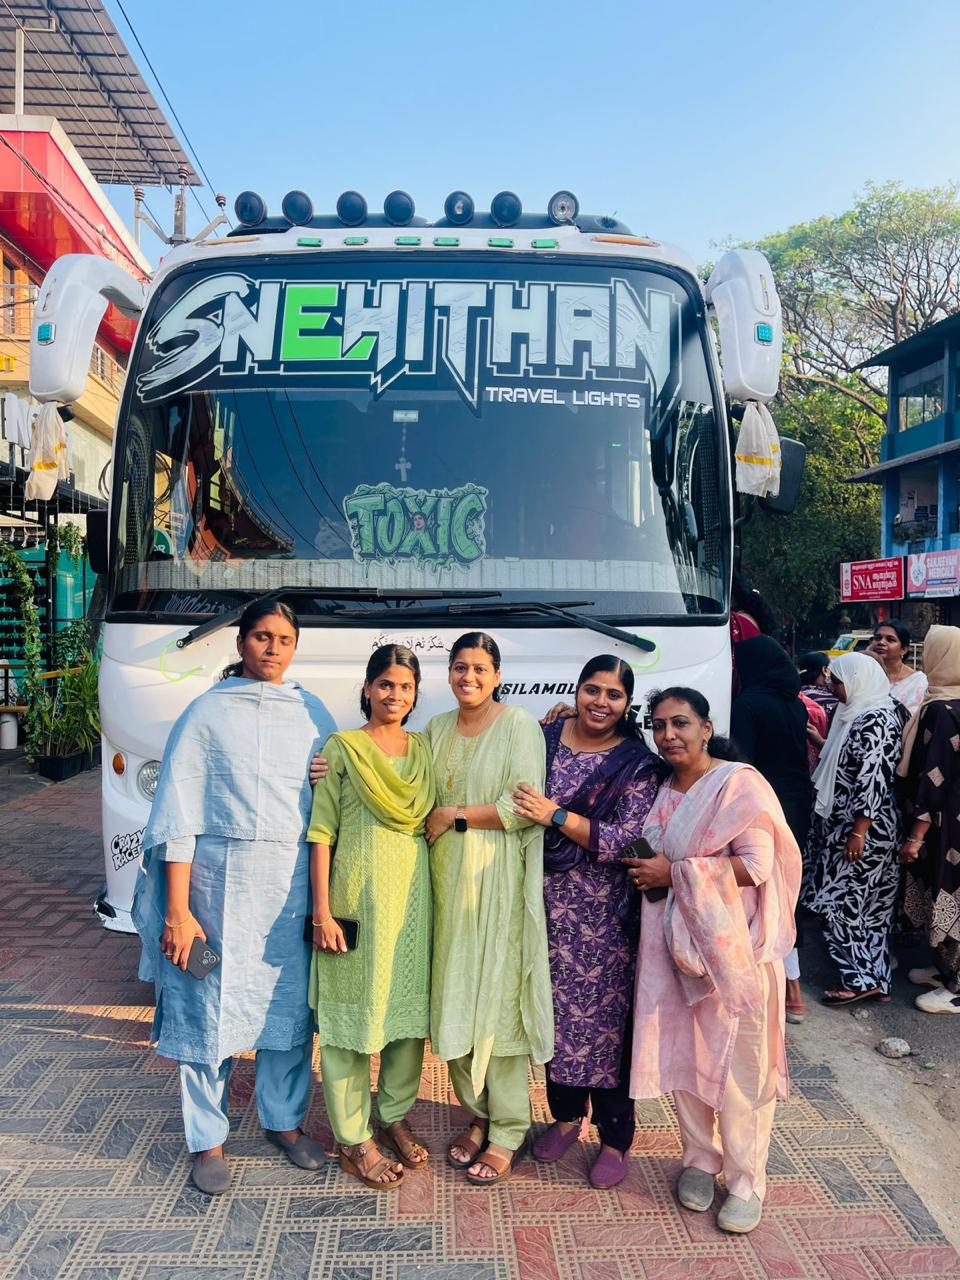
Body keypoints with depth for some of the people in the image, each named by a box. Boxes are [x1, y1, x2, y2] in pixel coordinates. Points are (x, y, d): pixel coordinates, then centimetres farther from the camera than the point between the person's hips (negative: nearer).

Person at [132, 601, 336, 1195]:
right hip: (221, 880, -3)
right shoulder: (208, 713, -2)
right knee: (210, 1006, 4)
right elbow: (178, 815, -4)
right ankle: (208, 1140, 24)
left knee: (290, 1006, 11)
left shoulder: (313, 714, 8)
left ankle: (285, 1120, 33)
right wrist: (177, 910, -9)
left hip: (295, 882, 3)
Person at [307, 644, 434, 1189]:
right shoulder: (342, 748, -4)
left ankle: (396, 1117, 32)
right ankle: (354, 1140, 18)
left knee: (410, 1005, 13)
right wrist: (322, 910, -10)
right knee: (353, 1008, 2)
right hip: (357, 893, -4)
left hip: (413, 892, 5)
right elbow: (322, 832, -6)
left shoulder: (424, 749, 8)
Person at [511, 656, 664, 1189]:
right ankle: (565, 1115, 36)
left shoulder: (637, 764, -6)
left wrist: (556, 815, -21)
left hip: (604, 910, -3)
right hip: (548, 900, 3)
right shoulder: (544, 740, 3)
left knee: (606, 1013, 4)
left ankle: (615, 1137, 23)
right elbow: (517, 801, 13)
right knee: (555, 1005, 14)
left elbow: (626, 842, -15)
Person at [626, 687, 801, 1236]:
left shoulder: (740, 783, -12)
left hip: (734, 946, -5)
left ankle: (746, 1182, 20)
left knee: (740, 1066, 3)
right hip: (677, 943, 6)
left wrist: (674, 873, -16)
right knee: (682, 1056, 10)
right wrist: (648, 873, 3)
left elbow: (756, 866, -20)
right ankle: (700, 1161, 30)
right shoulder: (661, 791, 8)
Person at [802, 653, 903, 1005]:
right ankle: (874, 978, 20)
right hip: (844, 824, 9)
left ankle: (861, 979, 7)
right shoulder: (857, 714, 11)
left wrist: (858, 832, -22)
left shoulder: (875, 722, -19)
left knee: (844, 900, -1)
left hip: (863, 828, -9)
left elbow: (874, 780, -23)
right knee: (865, 903, 13)